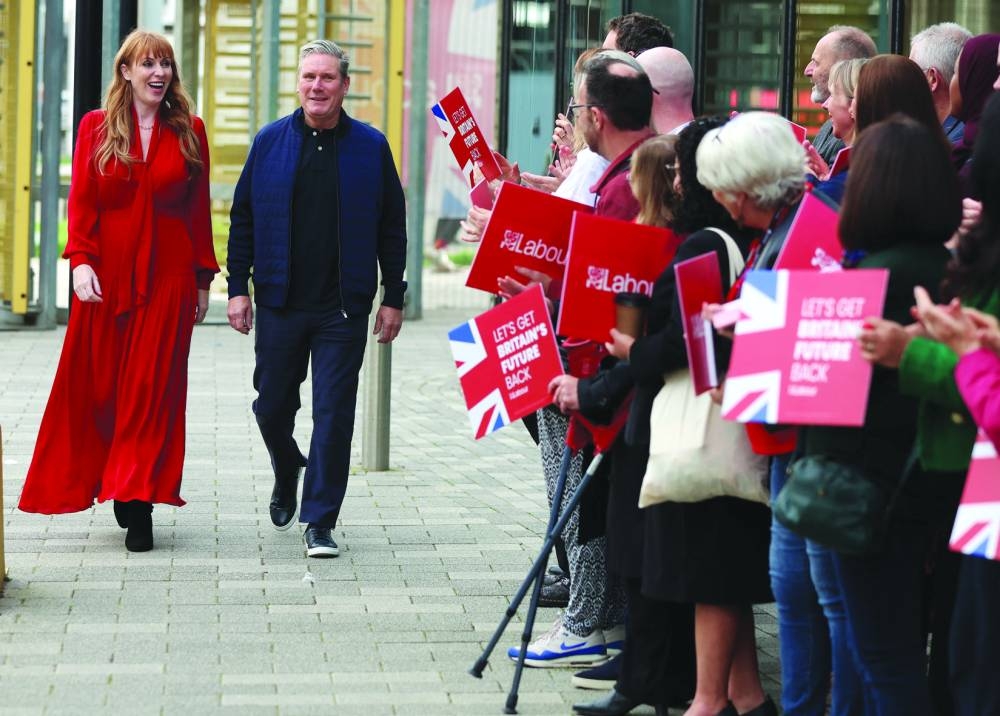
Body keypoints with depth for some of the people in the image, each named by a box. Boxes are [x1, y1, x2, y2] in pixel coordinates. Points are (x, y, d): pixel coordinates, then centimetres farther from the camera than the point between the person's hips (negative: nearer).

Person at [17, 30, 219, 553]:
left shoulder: (188, 132, 6)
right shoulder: (97, 127, 5)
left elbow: (199, 210, 8)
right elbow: (82, 201, 0)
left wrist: (203, 278, 6)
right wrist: (81, 261, -12)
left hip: (167, 276, -1)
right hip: (107, 275, 1)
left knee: (151, 388, -4)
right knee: (98, 386, 4)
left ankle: (137, 508, -4)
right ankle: (126, 487, 19)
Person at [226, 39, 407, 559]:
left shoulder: (371, 147, 1)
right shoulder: (270, 142, 3)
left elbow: (391, 228, 5)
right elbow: (243, 219, 7)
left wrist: (393, 298, 1)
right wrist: (238, 288, 1)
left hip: (343, 307, -2)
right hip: (279, 302, 2)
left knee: (334, 414, -4)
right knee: (272, 407, 10)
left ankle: (320, 522, 2)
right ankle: (287, 477, 40)